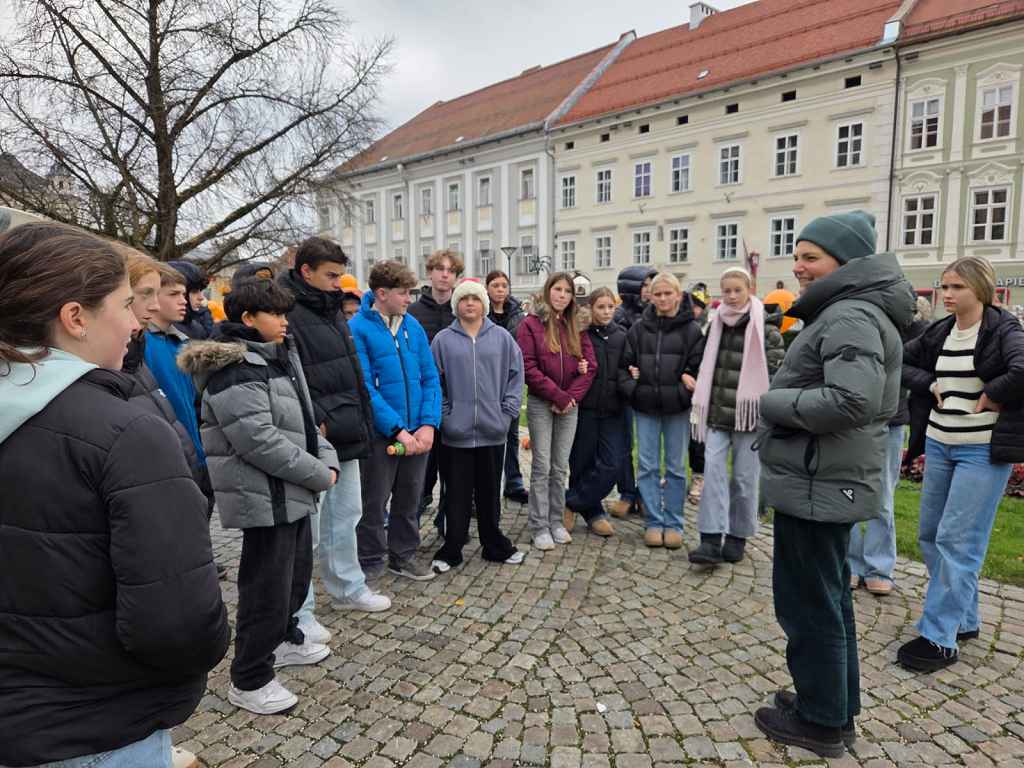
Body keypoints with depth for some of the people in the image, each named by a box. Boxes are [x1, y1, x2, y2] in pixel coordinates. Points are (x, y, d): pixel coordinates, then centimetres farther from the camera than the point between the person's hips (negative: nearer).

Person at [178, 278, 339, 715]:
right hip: (264, 497, -10)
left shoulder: (279, 358, 12)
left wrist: (326, 458, -1)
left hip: (291, 493, 10)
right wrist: (319, 474, -19)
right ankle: (249, 681, 18)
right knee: (267, 587, 1)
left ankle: (284, 640, 45)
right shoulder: (234, 370, -19)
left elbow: (304, 420, 15)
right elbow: (260, 440, -26)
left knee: (297, 573, 23)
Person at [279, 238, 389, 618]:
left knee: (346, 515, 20)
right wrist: (317, 422, -21)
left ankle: (348, 587, 38)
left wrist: (361, 422, 17)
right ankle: (298, 613, 18)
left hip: (346, 437, 9)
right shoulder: (287, 313, -16)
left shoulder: (332, 309, 14)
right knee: (306, 527, 2)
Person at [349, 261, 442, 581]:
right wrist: (398, 429, -20)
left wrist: (428, 424, -9)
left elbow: (430, 377, 3)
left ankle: (403, 556, 36)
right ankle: (371, 564, 29)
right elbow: (364, 387, -17)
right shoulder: (358, 329, -13)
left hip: (417, 432, 5)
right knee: (374, 504, 11)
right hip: (379, 433, -5)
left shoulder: (413, 325, 3)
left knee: (409, 500, 18)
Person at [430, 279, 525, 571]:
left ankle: (495, 546, 29)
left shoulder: (501, 337, 4)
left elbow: (515, 375, 6)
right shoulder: (443, 339, 0)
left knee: (490, 493, 14)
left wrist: (507, 412, 0)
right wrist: (443, 414, -4)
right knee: (457, 495, 7)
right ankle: (451, 550, 21)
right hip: (456, 432, -1)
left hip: (492, 430, 2)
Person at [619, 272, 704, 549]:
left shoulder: (691, 329, -2)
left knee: (675, 467, 8)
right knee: (648, 466, 7)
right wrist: (630, 388, -6)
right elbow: (625, 363, 8)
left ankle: (673, 524, 20)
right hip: (645, 406, 2)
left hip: (677, 408, -2)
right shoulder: (639, 329, 5)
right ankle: (653, 522, 18)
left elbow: (699, 367, -3)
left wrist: (684, 391, -14)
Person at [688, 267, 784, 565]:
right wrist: (702, 405, 15)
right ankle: (711, 540, -6)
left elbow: (776, 372, -7)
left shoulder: (765, 328, -4)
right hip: (717, 412, 4)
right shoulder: (715, 325, 11)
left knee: (745, 478, 5)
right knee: (714, 471, -7)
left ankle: (737, 537, 20)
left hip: (749, 414, -4)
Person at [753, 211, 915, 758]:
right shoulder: (845, 312, 16)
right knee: (830, 599, 20)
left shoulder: (850, 316, -18)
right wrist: (783, 405, 9)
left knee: (807, 605, 3)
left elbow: (851, 401, -31)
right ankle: (837, 709, 34)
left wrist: (773, 403, -18)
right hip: (828, 480, 11)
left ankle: (821, 722, 19)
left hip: (816, 484, -11)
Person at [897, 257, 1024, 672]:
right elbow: (900, 360, 16)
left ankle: (940, 638, 3)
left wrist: (991, 395, -17)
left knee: (957, 541, -6)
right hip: (939, 445, 7)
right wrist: (929, 384, 1)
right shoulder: (939, 332, 8)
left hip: (984, 451, -7)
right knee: (930, 535, 12)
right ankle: (964, 620, 28)